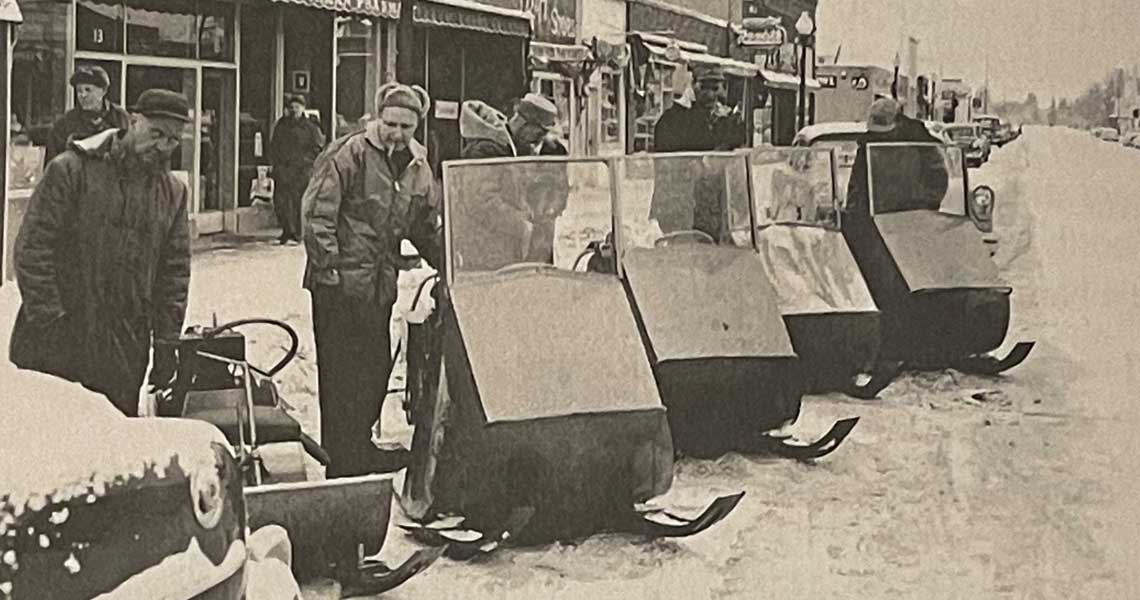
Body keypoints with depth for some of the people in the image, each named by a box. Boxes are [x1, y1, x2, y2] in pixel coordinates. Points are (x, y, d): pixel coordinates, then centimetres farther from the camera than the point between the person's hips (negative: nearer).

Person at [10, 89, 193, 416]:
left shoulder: (173, 192, 11)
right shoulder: (70, 170, -4)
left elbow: (174, 273, 12)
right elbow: (32, 249, -8)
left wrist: (166, 346, 7)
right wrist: (49, 318, -13)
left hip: (126, 354, 4)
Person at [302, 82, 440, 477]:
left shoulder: (418, 169, 12)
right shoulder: (349, 155, -10)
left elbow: (427, 227, 23)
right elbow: (317, 212, -14)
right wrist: (329, 266, -17)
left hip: (381, 285, 7)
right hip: (340, 282, -7)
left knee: (376, 370, 13)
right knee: (341, 373, -2)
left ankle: (365, 449, 26)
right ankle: (341, 463, 5)